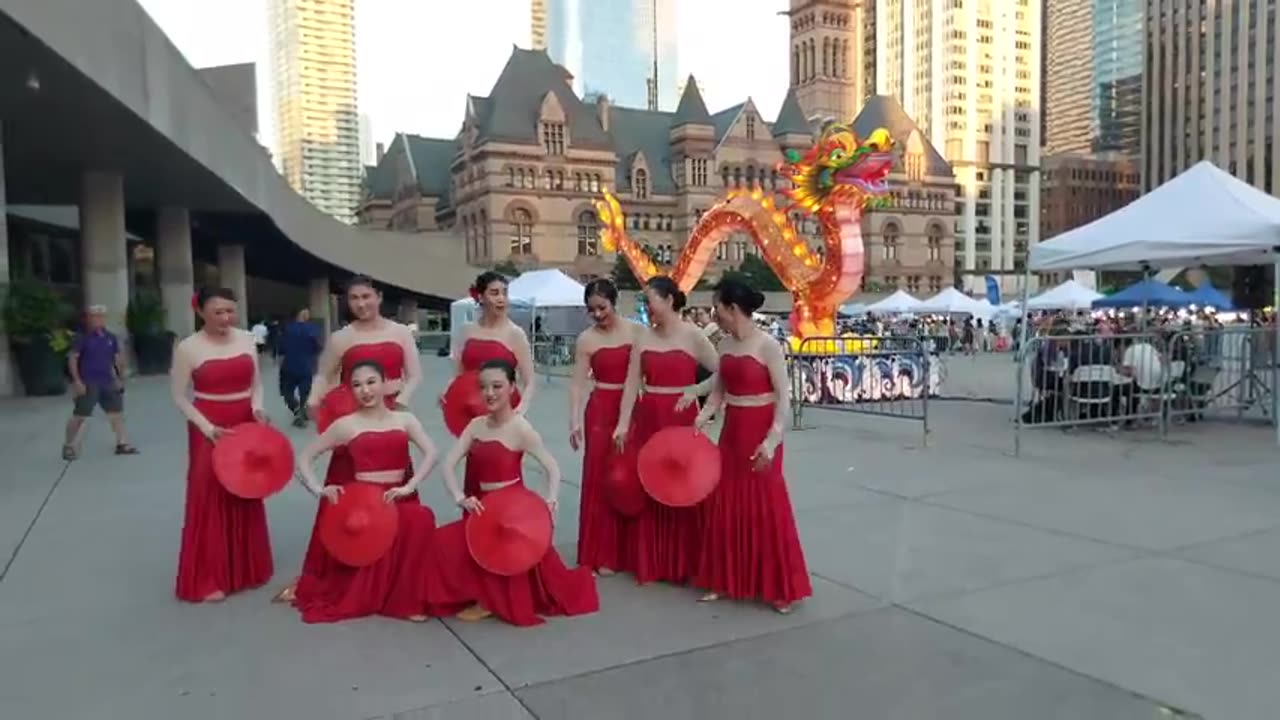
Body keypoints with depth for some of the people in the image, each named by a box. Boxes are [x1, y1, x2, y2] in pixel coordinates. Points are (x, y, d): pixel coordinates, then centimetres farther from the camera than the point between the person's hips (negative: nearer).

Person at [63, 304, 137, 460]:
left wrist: (121, 378, 13)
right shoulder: (83, 338, -9)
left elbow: (118, 357, 14)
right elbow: (72, 358, -10)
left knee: (117, 412, 8)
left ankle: (122, 444, 17)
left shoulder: (111, 337, 4)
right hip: (88, 383, -5)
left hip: (108, 382, 5)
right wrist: (77, 380, -15)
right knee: (79, 416, 0)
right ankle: (68, 446, 15)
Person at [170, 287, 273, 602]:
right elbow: (179, 396, -5)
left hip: (245, 425, 4)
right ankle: (207, 579, 11)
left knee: (247, 496, 12)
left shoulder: (247, 340, 1)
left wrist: (257, 408, -8)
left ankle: (247, 569, 27)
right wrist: (207, 427, -14)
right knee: (209, 498, 0)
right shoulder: (188, 347, -10)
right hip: (209, 428, -4)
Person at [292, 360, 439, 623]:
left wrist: (409, 487, -18)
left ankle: (406, 600, -7)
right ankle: (356, 596, 1)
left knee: (421, 518, -29)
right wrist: (319, 490, -7)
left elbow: (431, 453, -5)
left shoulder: (404, 419, 9)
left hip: (396, 499, 2)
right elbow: (304, 458, 8)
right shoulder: (346, 425, 5)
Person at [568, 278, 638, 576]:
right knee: (601, 480, 1)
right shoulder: (586, 339, -1)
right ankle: (603, 554, 10)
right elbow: (578, 383, -4)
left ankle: (631, 552, 20)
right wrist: (575, 421, -15)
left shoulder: (637, 331, 1)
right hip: (601, 412, -1)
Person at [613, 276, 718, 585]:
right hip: (647, 419, 4)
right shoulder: (643, 337, 6)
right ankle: (650, 564, 20)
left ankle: (683, 564, 16)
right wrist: (623, 423, -4)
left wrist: (695, 390, -18)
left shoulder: (692, 336, -5)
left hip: (682, 419, -4)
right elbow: (632, 383, 2)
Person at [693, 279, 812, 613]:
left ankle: (779, 588, 14)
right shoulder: (725, 345, 5)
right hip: (731, 432, 7)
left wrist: (771, 442, -20)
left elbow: (783, 399, -15)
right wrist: (701, 419, -2)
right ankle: (723, 581, 25)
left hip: (760, 434, -7)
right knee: (724, 506, 11)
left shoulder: (768, 346, -15)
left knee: (766, 509, 0)